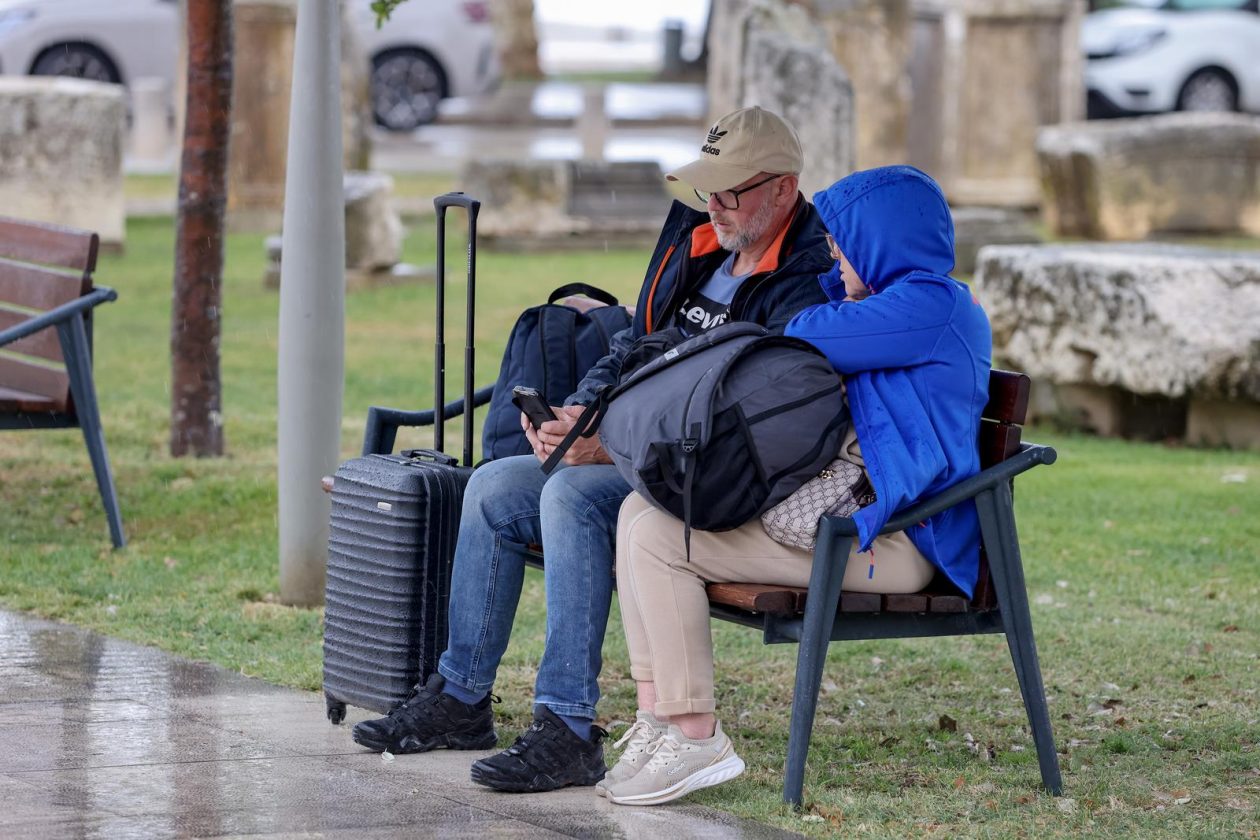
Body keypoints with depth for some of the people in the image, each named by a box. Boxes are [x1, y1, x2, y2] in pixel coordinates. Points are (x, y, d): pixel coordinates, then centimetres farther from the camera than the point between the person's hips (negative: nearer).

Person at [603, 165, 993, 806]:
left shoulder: (931, 305, -13)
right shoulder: (920, 303, 21)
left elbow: (803, 337, -14)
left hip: (888, 537, -11)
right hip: (837, 505, 11)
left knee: (658, 539, -19)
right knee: (642, 509, 3)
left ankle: (697, 739, -13)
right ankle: (657, 722, -4)